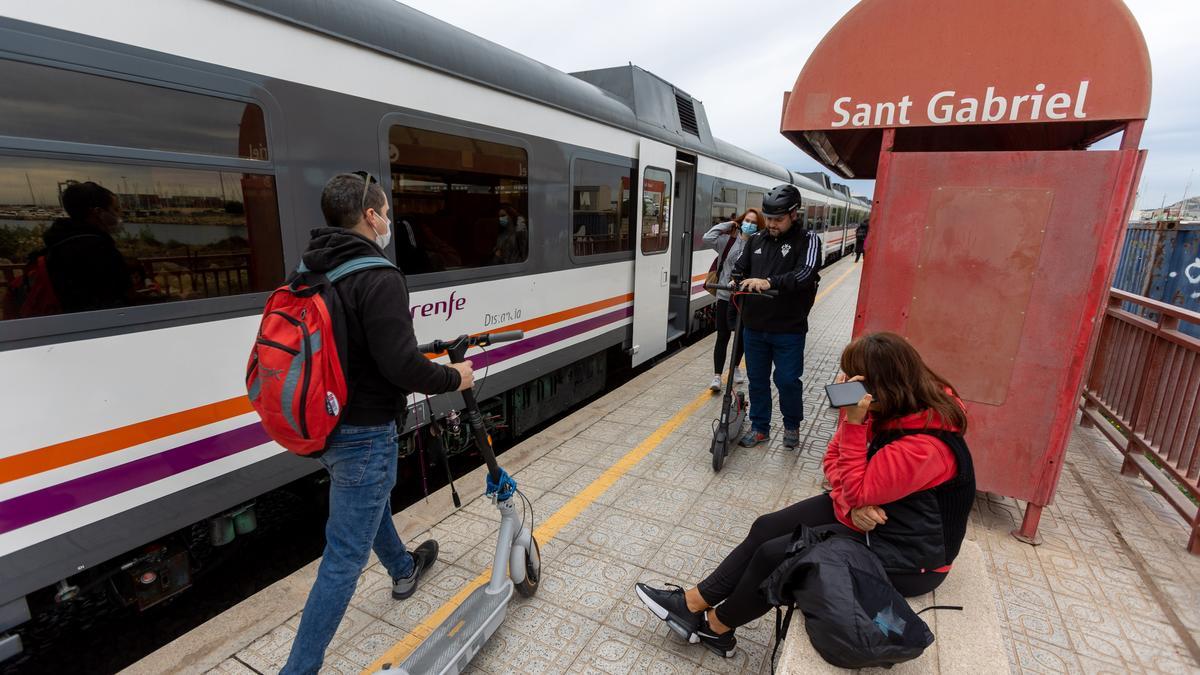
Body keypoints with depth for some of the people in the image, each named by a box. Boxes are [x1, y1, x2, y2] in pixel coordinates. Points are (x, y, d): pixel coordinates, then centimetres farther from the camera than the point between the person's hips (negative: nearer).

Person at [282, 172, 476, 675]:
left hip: (320, 424, 10)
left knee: (369, 502, 31)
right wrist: (453, 378, -11)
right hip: (362, 433, -10)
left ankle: (404, 570, 56)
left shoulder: (310, 271, 4)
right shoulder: (378, 278, -23)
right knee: (344, 557, 4)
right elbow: (401, 364, -28)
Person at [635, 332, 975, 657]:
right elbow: (834, 460, -1)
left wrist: (852, 421, -33)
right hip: (866, 507, 8)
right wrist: (849, 503, -20)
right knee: (767, 528, -2)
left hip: (904, 553, -8)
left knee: (775, 555, -13)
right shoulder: (888, 409, -6)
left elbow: (858, 491, -26)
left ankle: (716, 627, 13)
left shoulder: (924, 445, -32)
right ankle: (695, 602, 7)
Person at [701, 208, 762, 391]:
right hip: (725, 296, -1)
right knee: (723, 337, 3)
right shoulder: (728, 240, -2)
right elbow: (708, 238, -14)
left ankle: (736, 368, 37)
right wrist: (727, 225, -6)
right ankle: (717, 376, 8)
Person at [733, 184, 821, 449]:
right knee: (757, 379, 12)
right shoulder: (756, 239, 7)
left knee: (787, 380, 5)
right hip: (754, 327, 4)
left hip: (788, 330, -4)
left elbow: (806, 273, -21)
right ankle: (759, 428, 28)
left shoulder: (808, 240, -6)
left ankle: (792, 425, 30)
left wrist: (769, 282, -35)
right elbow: (739, 269, 13)